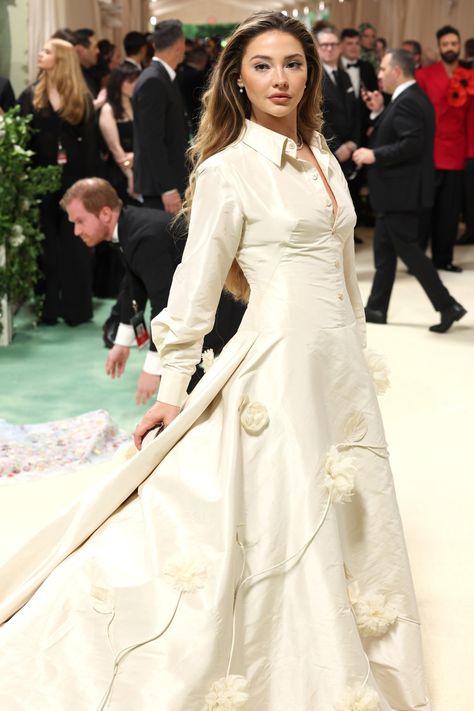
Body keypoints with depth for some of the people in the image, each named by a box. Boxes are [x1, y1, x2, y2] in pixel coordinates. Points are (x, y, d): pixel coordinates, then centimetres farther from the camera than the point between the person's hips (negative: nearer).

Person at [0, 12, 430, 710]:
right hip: (277, 360, -7)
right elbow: (196, 285, -10)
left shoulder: (323, 159, 11)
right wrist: (174, 385, -10)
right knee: (274, 517, -1)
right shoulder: (227, 168, -9)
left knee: (339, 517, 15)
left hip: (339, 363, 8)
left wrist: (353, 350, 18)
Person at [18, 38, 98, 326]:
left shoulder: (82, 99, 4)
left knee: (75, 242, 3)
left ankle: (76, 306, 10)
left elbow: (90, 142, 1)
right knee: (46, 243, 4)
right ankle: (48, 307, 10)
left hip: (74, 178, -1)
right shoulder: (31, 96, 7)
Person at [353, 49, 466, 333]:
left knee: (408, 248, -5)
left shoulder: (407, 102, -19)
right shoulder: (412, 97, 13)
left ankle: (448, 305, 0)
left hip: (402, 190, -11)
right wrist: (380, 111, 9)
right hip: (400, 190, 11)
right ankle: (376, 308, 21)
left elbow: (411, 144, -27)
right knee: (384, 249, 14)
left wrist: (374, 156, -20)